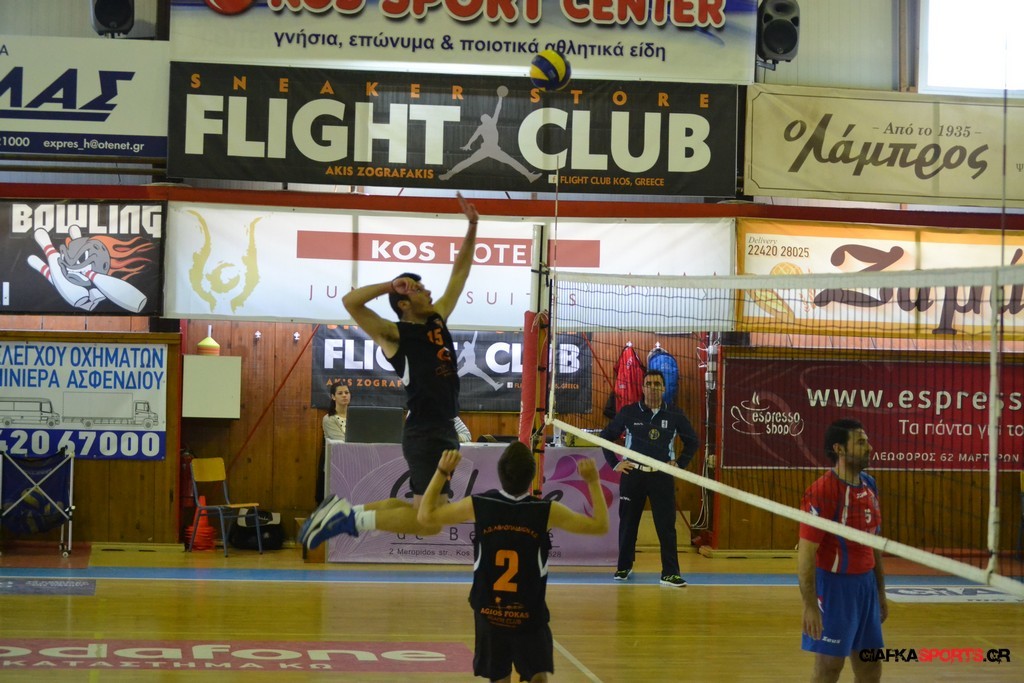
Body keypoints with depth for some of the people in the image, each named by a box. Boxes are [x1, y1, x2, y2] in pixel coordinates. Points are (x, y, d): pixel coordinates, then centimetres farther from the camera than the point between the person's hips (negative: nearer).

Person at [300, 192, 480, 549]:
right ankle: (350, 518, -2)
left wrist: (472, 227, 11)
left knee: (423, 511, 14)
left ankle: (344, 511, 21)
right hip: (424, 433, -8)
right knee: (427, 522, -13)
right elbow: (350, 302, -20)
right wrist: (391, 284, -17)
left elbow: (459, 273, 20)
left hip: (446, 429, 8)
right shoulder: (394, 334, -7)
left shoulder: (438, 319, 14)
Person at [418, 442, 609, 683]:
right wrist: (593, 481, 4)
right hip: (530, 617, -2)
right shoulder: (546, 511, -13)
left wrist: (442, 471, 9)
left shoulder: (479, 505, -10)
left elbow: (426, 515, 3)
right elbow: (600, 525, -4)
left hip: (489, 615, 2)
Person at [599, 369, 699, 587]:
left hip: (662, 476, 0)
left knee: (666, 525, -5)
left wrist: (680, 463, 4)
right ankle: (624, 567, 22)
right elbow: (606, 436, 8)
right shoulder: (628, 412, -1)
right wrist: (615, 463, 2)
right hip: (632, 474, 0)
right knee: (628, 523, 8)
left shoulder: (674, 415, 1)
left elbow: (692, 441, 14)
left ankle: (670, 573, -4)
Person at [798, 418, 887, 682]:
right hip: (834, 586, -7)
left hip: (866, 584, 7)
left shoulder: (869, 485, 6)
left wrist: (881, 592, 16)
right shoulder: (821, 492, -18)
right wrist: (810, 605, -22)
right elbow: (806, 554, -19)